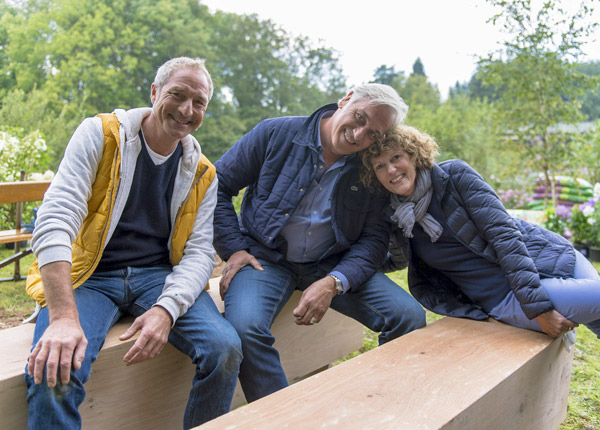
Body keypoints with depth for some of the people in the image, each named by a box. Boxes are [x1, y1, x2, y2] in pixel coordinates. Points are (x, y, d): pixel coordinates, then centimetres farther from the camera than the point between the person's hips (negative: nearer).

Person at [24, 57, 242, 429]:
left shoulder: (202, 174, 8)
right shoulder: (100, 134, -4)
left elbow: (200, 252, 0)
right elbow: (55, 220, -15)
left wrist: (166, 309, -21)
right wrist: (64, 316, -28)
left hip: (160, 275, 3)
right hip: (90, 276, -2)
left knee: (226, 348, -21)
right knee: (54, 370, -30)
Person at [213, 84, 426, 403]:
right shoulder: (276, 134, -5)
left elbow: (374, 238, -3)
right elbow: (217, 186, 0)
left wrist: (333, 283, -20)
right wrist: (233, 249, -8)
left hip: (332, 265, 2)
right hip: (266, 256, -2)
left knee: (410, 317, -15)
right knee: (245, 327, -33)